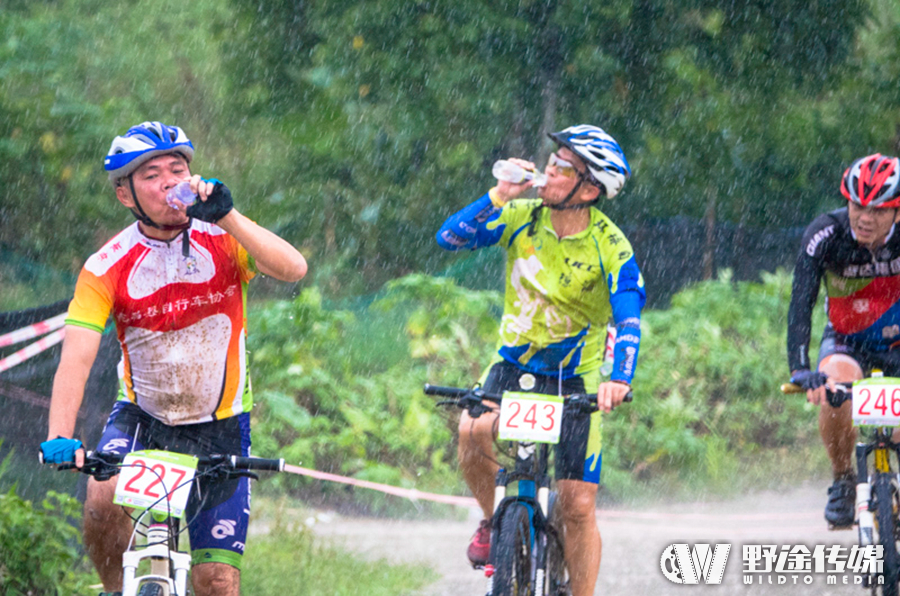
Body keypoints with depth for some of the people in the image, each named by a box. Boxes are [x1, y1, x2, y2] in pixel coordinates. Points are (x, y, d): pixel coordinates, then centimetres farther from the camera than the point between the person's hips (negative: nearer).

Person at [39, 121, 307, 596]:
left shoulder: (222, 242, -11)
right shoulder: (107, 268, -13)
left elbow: (293, 269, -30)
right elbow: (75, 357, -23)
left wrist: (225, 215, -40)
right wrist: (60, 437, -39)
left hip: (219, 428, 0)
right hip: (141, 418, 0)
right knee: (101, 502, -31)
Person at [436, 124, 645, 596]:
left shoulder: (610, 247, -17)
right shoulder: (522, 217, -9)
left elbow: (629, 319, -28)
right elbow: (450, 237, -15)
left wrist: (618, 379, -45)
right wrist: (498, 197, -28)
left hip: (575, 379, -2)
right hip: (513, 366, 2)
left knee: (578, 506, -6)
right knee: (473, 432, -30)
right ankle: (494, 521, -2)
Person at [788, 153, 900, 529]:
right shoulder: (825, 235, -26)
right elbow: (801, 304, -31)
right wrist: (800, 369, -45)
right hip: (847, 340, 0)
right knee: (833, 390, -33)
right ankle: (843, 480, -9)